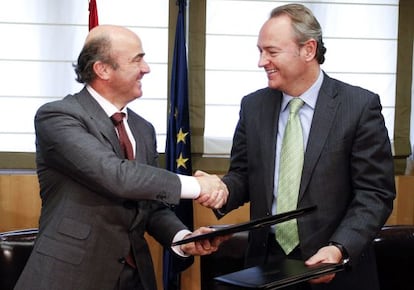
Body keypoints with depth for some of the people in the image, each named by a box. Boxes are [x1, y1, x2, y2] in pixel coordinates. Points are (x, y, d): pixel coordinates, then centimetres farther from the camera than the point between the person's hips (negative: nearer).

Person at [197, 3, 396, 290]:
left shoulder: (361, 105, -9)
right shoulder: (253, 106, 3)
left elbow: (375, 193, -11)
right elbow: (243, 175, 8)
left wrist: (339, 249, -23)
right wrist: (222, 190, -14)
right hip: (266, 263, 3)